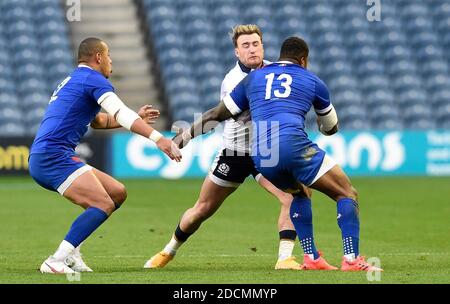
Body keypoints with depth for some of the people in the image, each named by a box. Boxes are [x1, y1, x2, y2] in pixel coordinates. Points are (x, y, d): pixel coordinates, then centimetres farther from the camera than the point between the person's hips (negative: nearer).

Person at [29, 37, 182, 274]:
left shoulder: (72, 81, 26)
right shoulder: (94, 80, -4)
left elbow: (97, 121, 40)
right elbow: (122, 114, -19)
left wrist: (137, 118, 37)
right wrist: (158, 138, -28)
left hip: (40, 160, 10)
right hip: (54, 156, -10)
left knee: (117, 193, 11)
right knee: (104, 205, -21)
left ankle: (71, 252, 7)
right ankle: (55, 262, -27)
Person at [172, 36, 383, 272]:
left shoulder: (253, 78, 26)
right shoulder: (312, 81, 21)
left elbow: (216, 115, 30)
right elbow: (331, 128, 34)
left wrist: (185, 136, 40)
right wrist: (322, 126, 57)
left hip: (260, 157, 4)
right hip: (293, 144, -4)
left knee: (298, 193, 31)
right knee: (346, 193, 4)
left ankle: (312, 258, 19)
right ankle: (351, 259, -12)